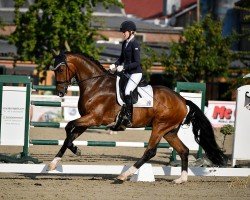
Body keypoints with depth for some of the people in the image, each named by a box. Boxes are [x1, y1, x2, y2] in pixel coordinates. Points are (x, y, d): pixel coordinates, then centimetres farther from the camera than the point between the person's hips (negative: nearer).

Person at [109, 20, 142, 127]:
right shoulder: (124, 43, 10)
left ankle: (129, 119, -19)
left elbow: (137, 62, -19)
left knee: (127, 92, -22)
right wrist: (115, 65, 3)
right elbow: (122, 58, 21)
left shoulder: (135, 44, -16)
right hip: (127, 72, 9)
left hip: (136, 72, -9)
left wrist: (123, 67, -24)